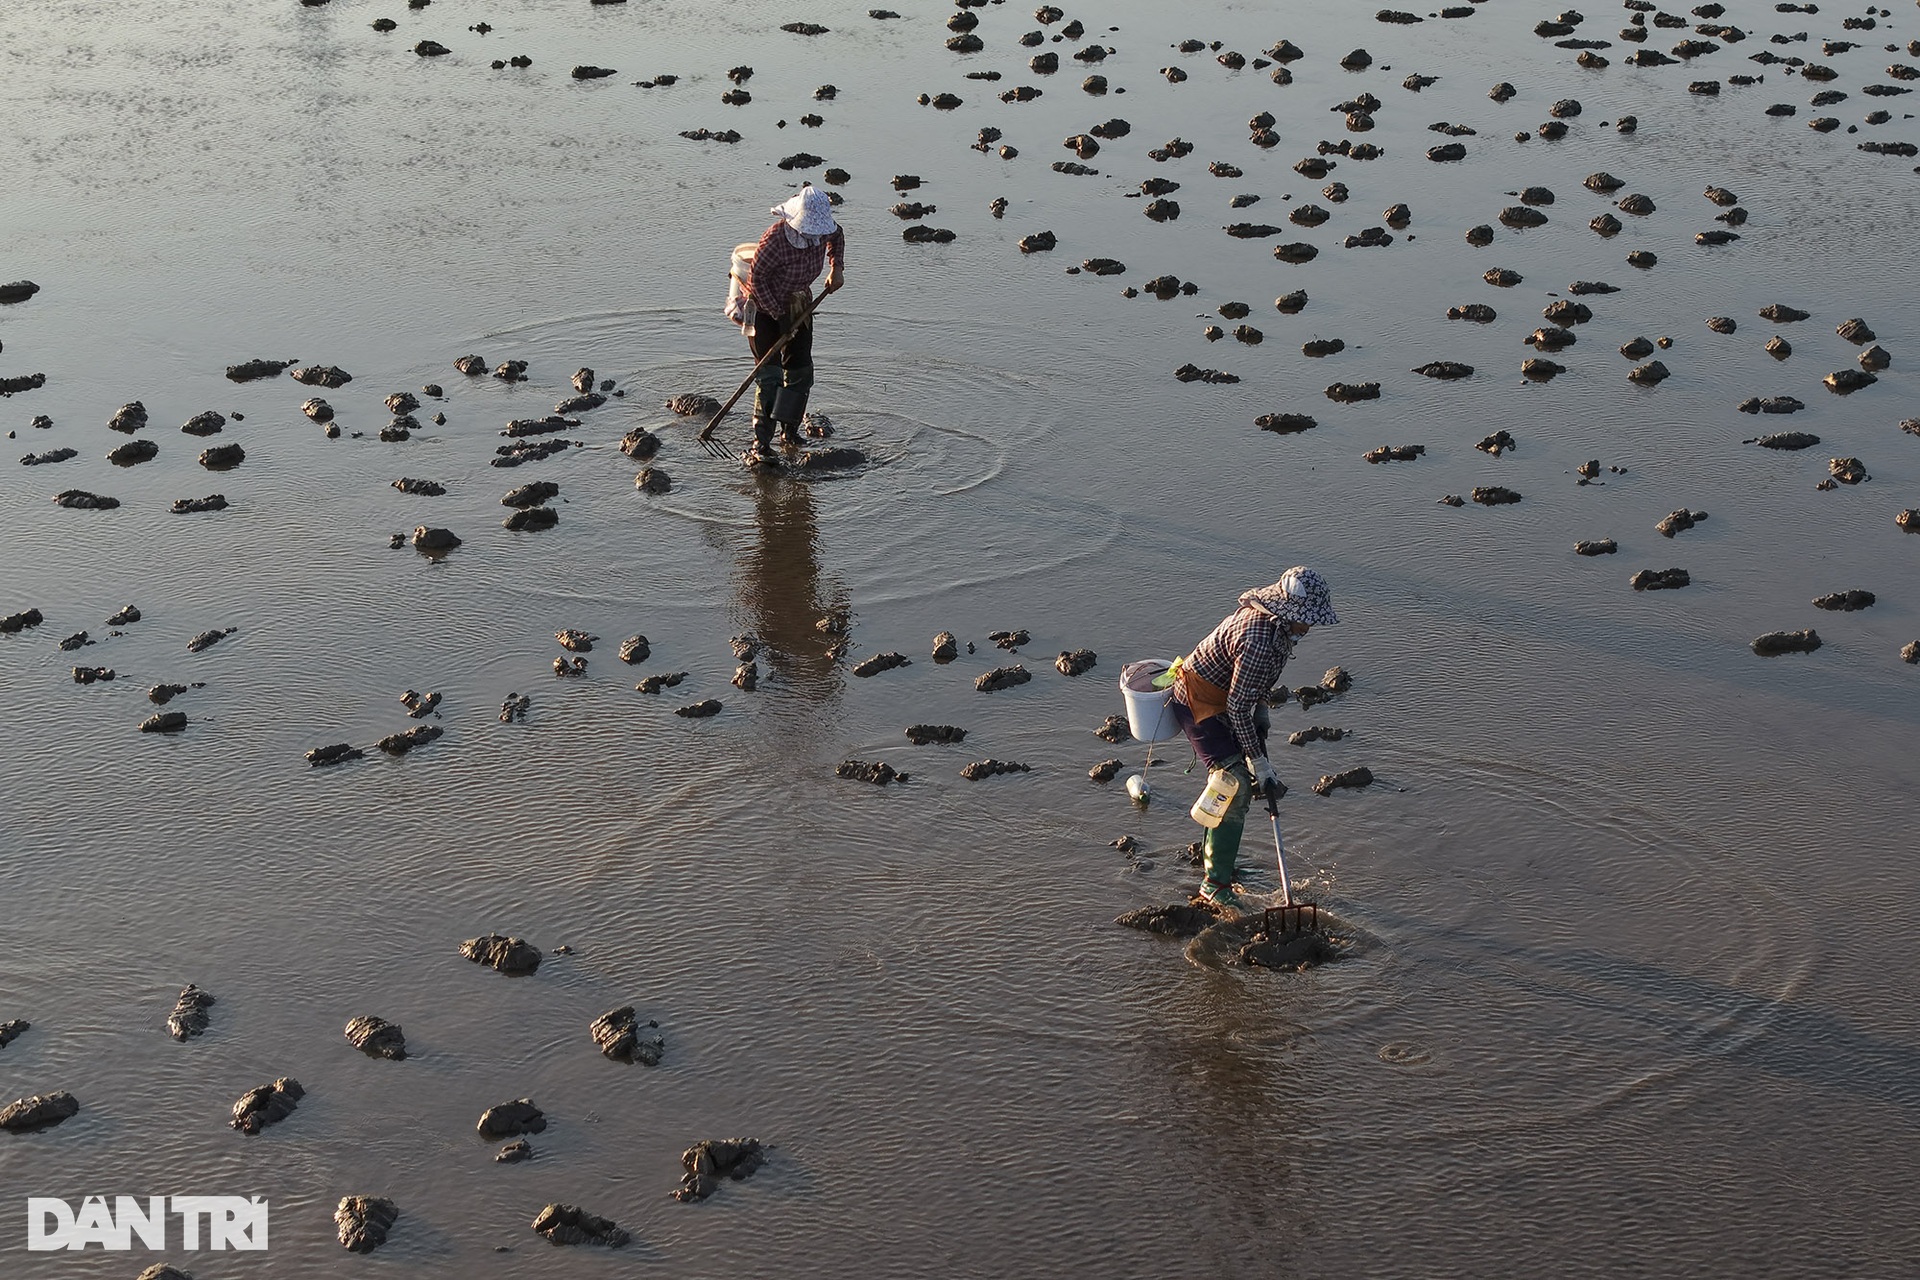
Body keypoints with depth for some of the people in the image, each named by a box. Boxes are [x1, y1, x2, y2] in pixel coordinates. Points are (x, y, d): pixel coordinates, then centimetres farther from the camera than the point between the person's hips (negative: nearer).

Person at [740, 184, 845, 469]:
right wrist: (778, 315, -20)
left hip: (797, 306, 7)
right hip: (764, 306, -6)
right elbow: (757, 278, -23)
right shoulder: (775, 239, -31)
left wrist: (837, 268, 2)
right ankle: (760, 446, -16)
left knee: (800, 371, 3)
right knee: (770, 376, -14)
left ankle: (790, 433, 16)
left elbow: (837, 236, 15)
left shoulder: (821, 229, -10)